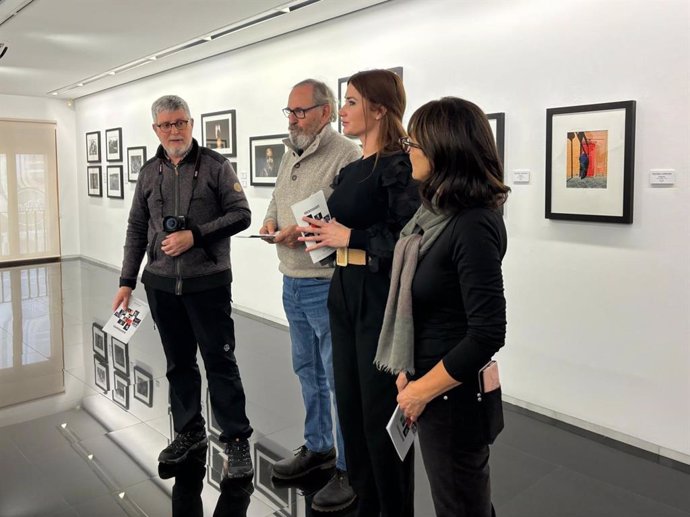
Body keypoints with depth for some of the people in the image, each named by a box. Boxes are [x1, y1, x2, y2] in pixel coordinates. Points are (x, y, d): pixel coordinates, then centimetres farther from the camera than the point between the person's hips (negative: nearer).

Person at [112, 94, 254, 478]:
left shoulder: (215, 165, -2)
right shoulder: (150, 172, 11)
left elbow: (241, 214, -7)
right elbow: (137, 229, 14)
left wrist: (195, 235, -17)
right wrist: (127, 281, 10)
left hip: (208, 282, -4)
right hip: (161, 284, 5)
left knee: (220, 361, -1)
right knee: (179, 363, 13)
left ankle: (237, 440, 11)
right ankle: (189, 432, 29)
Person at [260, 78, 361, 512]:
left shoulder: (346, 155, -14)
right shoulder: (291, 156, 14)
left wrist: (306, 231, -25)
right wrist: (271, 219, 2)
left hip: (327, 285, -9)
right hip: (292, 283, 9)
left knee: (340, 378, 1)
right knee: (308, 370, 19)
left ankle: (350, 469, 16)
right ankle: (318, 448, 37)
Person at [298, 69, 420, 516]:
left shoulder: (399, 165, -12)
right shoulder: (351, 170, 14)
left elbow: (410, 236, -22)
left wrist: (349, 236, -17)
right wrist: (324, 232, 0)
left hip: (382, 295, -9)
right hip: (344, 292, 9)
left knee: (381, 408, 3)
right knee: (350, 400, 16)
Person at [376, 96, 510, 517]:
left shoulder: (473, 225, -23)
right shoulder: (438, 210, 3)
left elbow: (488, 334, -25)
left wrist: (422, 391, -15)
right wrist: (411, 373, 6)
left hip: (454, 395, -8)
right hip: (430, 381, 8)